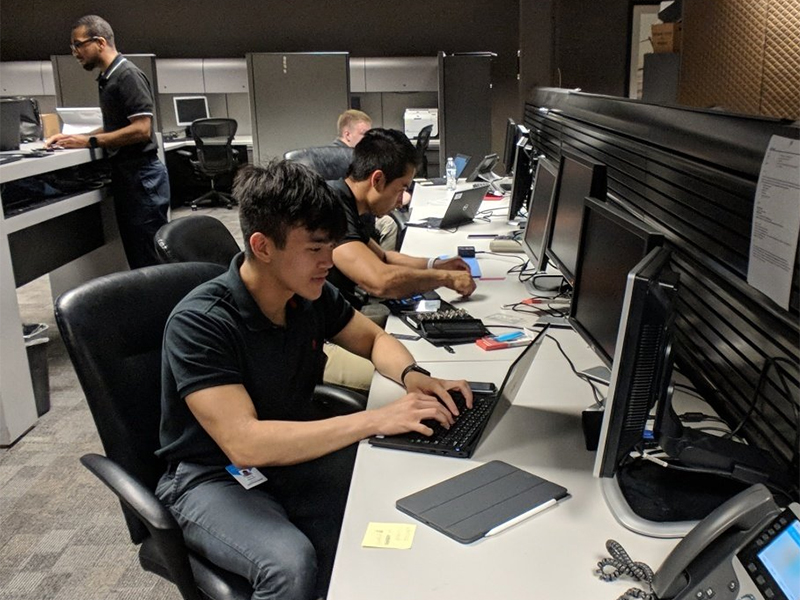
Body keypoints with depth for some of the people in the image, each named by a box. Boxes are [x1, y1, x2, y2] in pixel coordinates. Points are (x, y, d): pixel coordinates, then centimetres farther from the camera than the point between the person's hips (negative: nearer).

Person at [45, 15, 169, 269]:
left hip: (141, 176, -9)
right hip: (125, 174, 9)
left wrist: (89, 141, -15)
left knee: (149, 259, -4)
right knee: (136, 255, 14)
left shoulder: (128, 75, -12)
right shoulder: (107, 77, 15)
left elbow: (140, 129, -20)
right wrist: (74, 137, 11)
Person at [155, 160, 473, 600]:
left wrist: (411, 376, -15)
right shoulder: (198, 323, -26)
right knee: (291, 564, -33)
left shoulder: (312, 295, -7)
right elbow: (245, 443, -34)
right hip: (213, 477, -5)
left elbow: (374, 339, 9)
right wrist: (375, 420, -35)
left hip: (293, 453, 6)